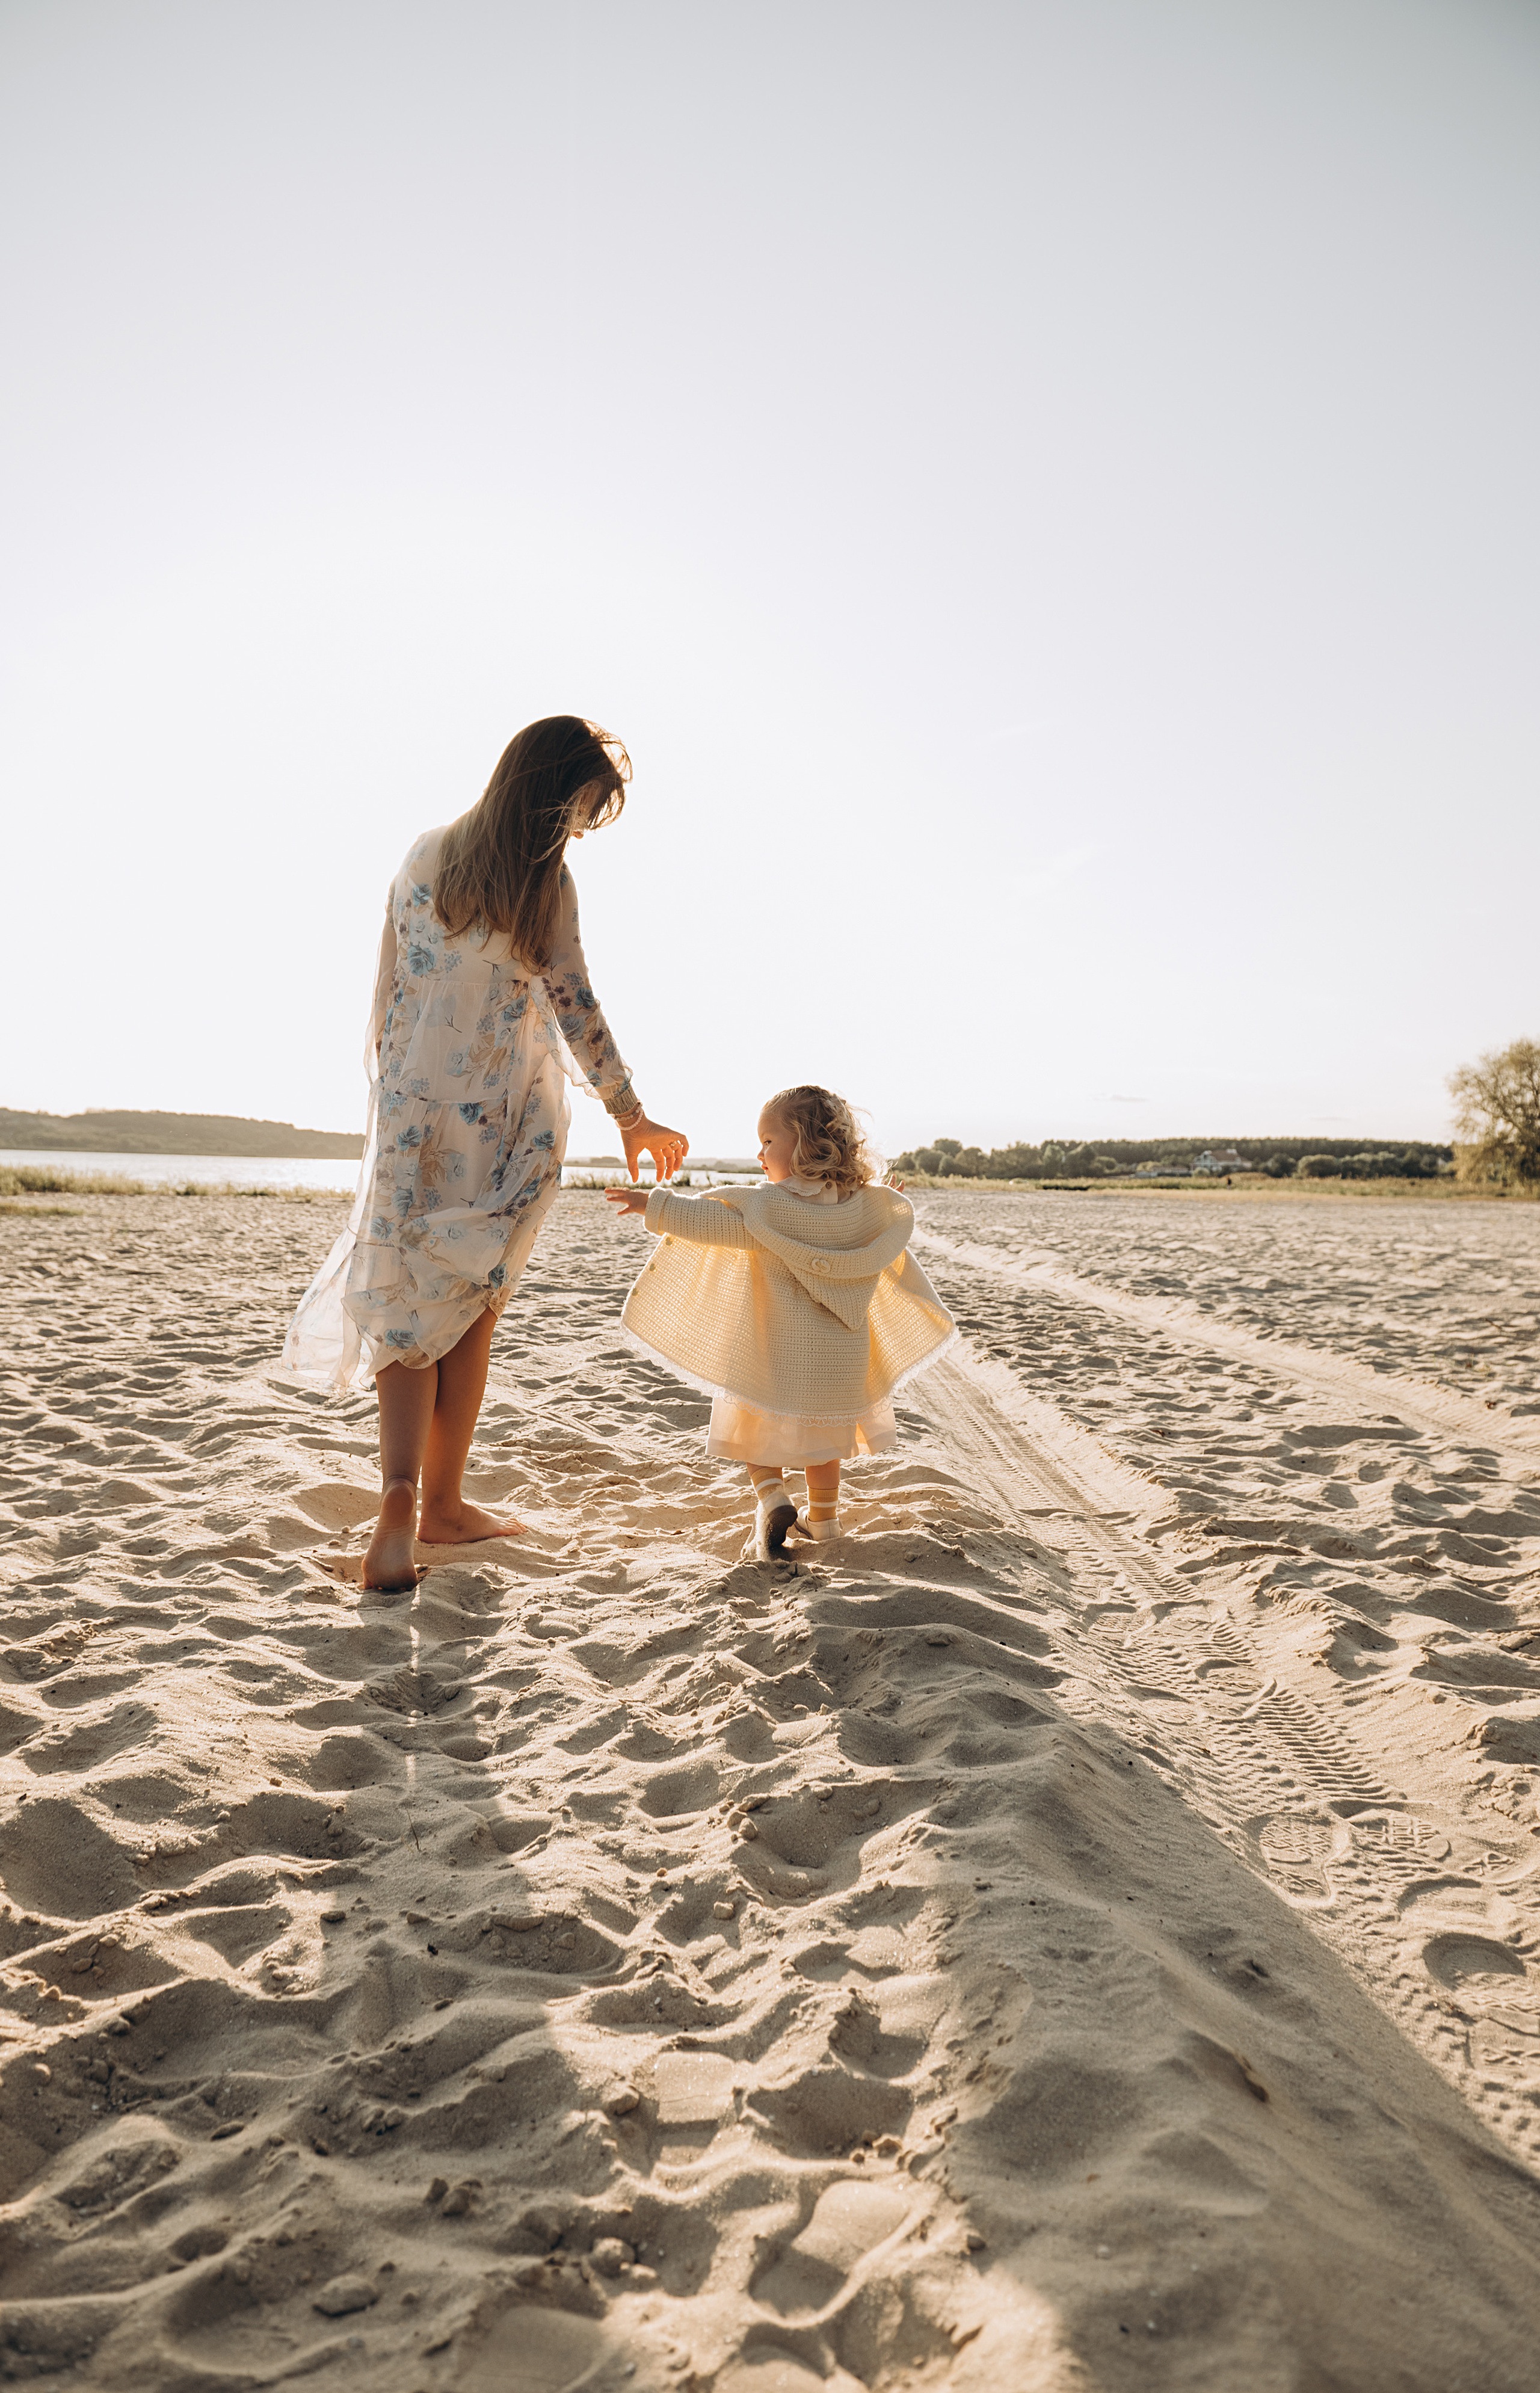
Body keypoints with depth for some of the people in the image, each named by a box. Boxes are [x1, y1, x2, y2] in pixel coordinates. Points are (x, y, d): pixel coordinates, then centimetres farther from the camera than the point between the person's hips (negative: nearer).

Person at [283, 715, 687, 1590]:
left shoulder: (425, 856, 9)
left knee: (409, 1298, 7)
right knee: (470, 1307, 6)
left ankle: (401, 1493, -10)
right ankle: (443, 1504, 15)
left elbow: (388, 991, 12)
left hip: (413, 1102, 4)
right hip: (506, 1119, -3)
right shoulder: (546, 879, -7)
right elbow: (574, 1004, -8)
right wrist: (630, 1113, -1)